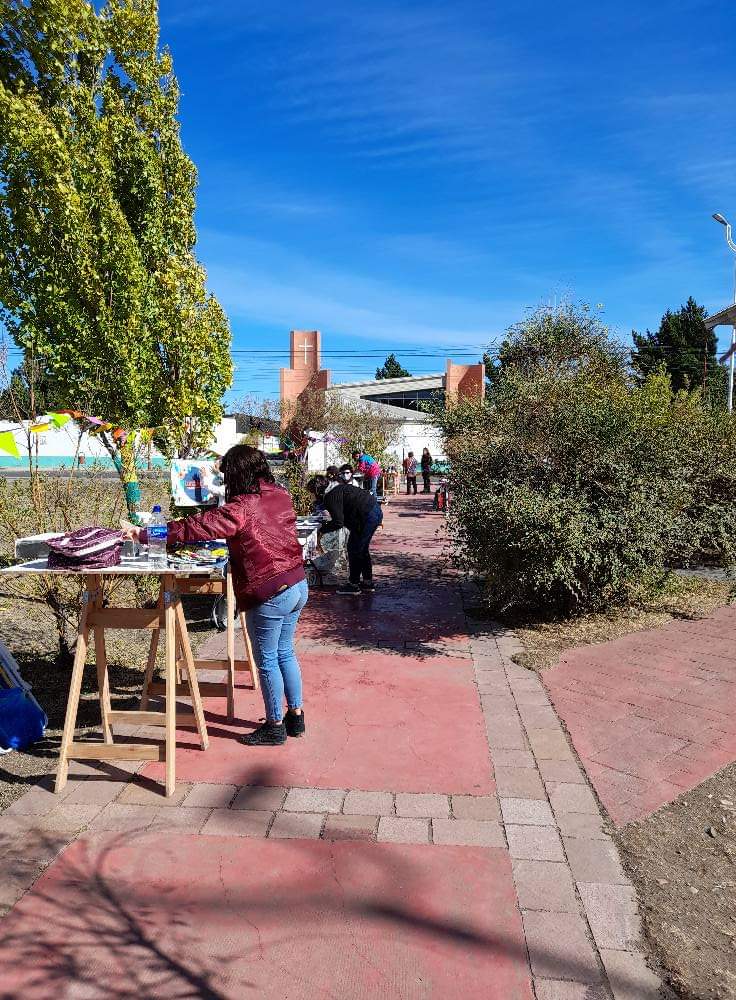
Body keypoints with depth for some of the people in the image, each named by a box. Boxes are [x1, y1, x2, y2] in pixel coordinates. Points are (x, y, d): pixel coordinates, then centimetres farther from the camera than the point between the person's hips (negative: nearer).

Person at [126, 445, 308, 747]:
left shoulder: (240, 509, -18)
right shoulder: (281, 496, 4)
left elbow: (195, 527, -20)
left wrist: (143, 534, -12)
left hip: (270, 595, -8)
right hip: (298, 586, 8)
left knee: (267, 661, 9)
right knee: (285, 653, 21)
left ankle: (275, 726, 23)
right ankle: (296, 716, 31)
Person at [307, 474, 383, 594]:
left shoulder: (331, 497, -14)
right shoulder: (336, 489, 16)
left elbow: (338, 523, -18)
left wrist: (322, 530, -6)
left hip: (368, 516, -10)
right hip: (376, 511, 10)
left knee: (354, 549, 1)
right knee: (362, 548, 20)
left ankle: (354, 584, 9)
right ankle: (368, 582, 28)